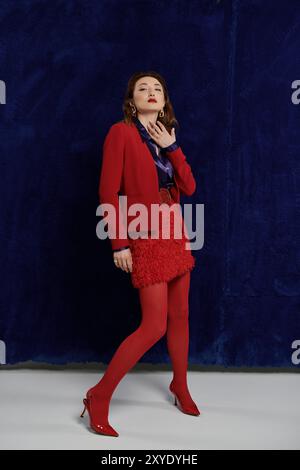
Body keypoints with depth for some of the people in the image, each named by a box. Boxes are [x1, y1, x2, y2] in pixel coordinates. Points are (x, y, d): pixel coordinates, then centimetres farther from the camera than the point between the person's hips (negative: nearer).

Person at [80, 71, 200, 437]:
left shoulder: (166, 137, 13)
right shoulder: (121, 132, -8)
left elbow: (189, 188, 5)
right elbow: (108, 191, -14)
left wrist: (171, 147, -4)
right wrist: (119, 243, -18)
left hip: (174, 233, 8)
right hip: (145, 238, -7)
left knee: (180, 315, 14)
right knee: (154, 326, -10)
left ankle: (180, 386, 34)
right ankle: (99, 396, 3)